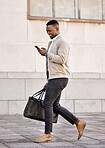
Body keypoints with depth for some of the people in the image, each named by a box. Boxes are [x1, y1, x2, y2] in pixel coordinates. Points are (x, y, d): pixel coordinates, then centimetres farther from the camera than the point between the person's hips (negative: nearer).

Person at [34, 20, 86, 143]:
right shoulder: (51, 43, 22)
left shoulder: (62, 43, -9)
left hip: (59, 78, -10)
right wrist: (49, 82, 24)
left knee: (47, 104, -11)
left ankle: (47, 134, -6)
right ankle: (78, 123, 16)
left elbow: (62, 59, -23)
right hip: (54, 78, 10)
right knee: (55, 106, 10)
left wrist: (47, 54, -18)